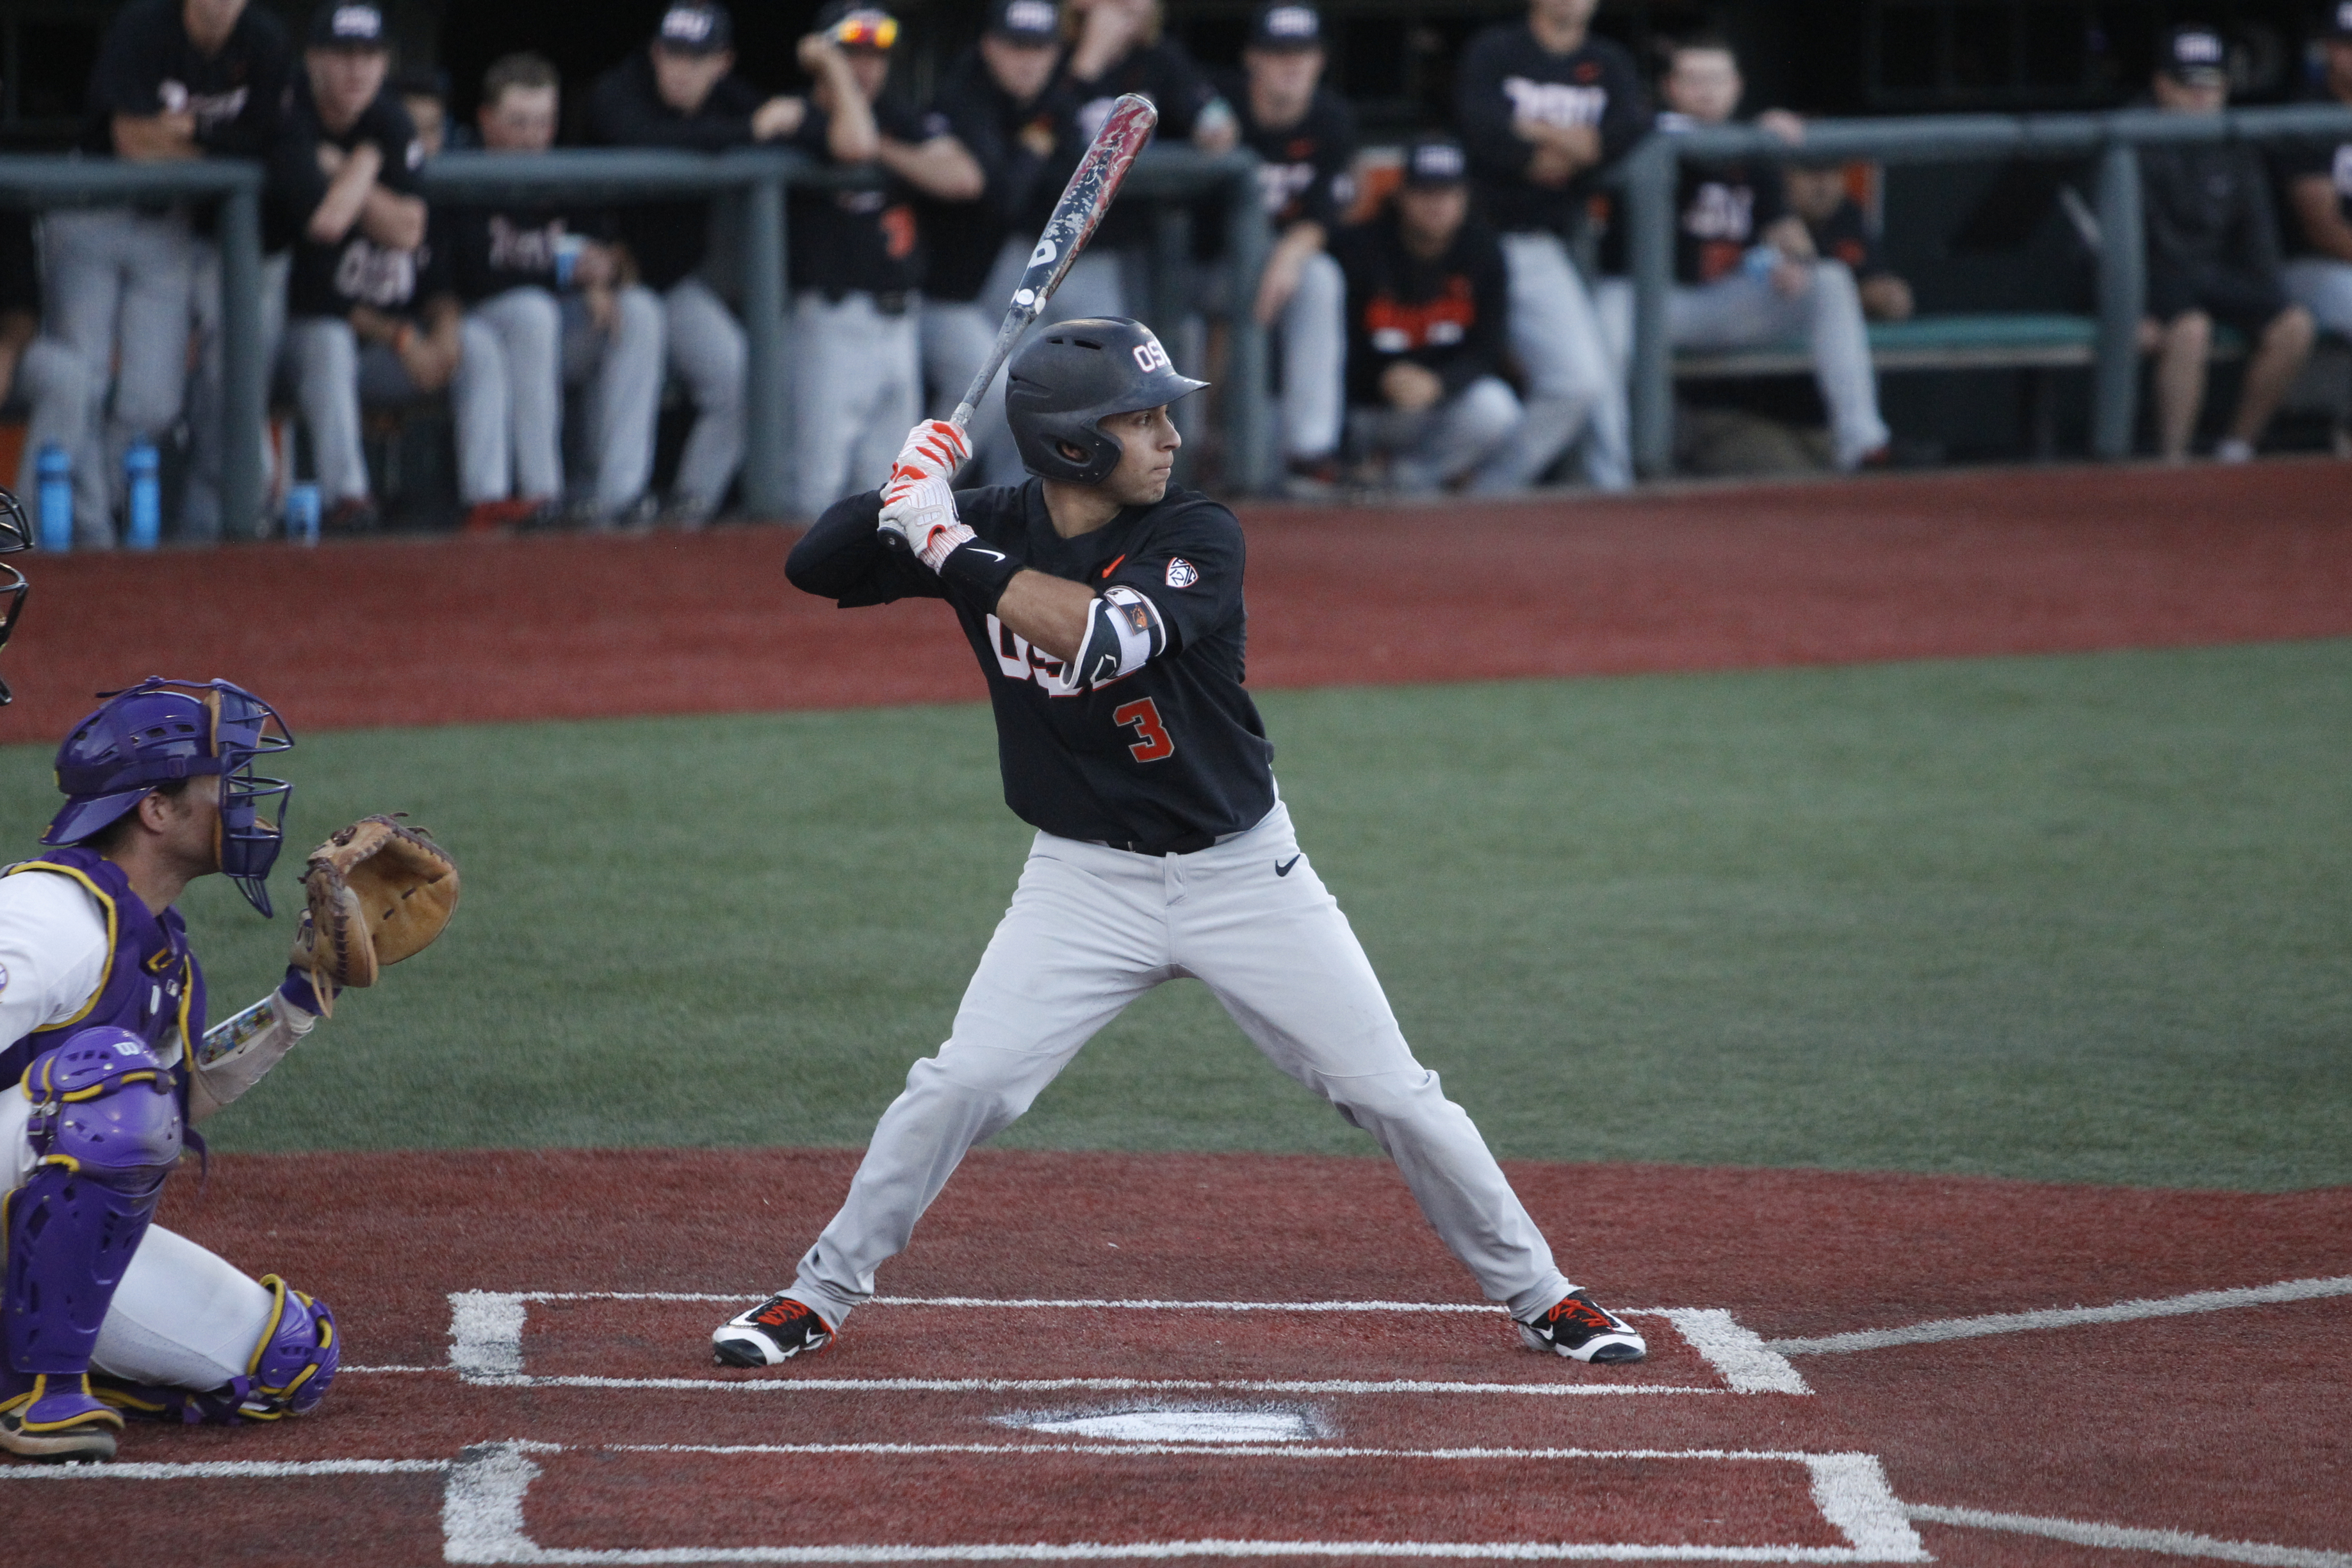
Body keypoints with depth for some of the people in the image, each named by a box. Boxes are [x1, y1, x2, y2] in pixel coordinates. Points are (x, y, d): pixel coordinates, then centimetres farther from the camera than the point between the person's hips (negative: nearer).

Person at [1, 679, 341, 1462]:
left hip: (78, 1235, 9)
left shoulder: (160, 942, 12)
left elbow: (184, 1099, 24)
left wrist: (299, 1001, 16)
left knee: (293, 1360, 5)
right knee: (114, 1079, -36)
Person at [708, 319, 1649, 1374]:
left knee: (1396, 1097, 0)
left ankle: (1536, 1294, 17)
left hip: (1244, 873, -1)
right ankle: (821, 1295, 8)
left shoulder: (1200, 539, -15)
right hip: (1087, 881, 1)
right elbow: (815, 567, -5)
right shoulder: (990, 530, -6)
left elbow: (1103, 636, -33)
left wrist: (947, 546, -30)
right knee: (959, 1086, -10)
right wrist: (905, 489, -23)